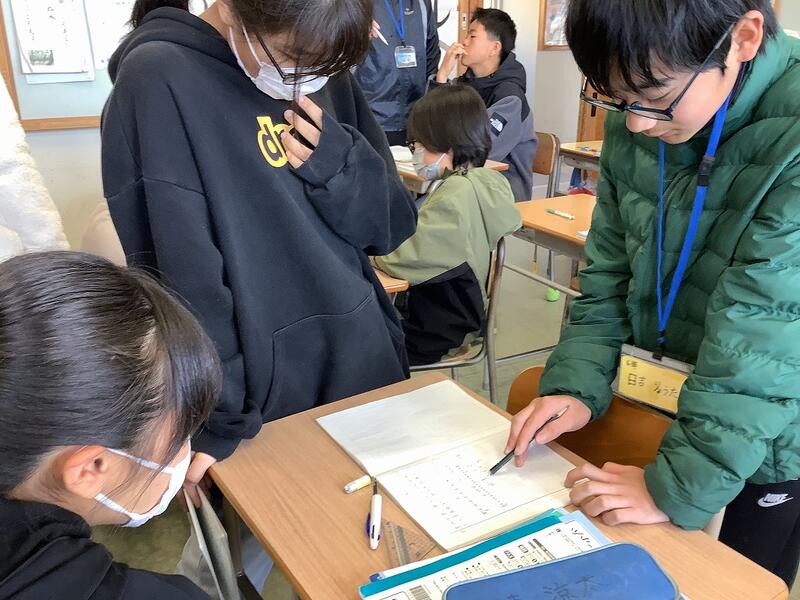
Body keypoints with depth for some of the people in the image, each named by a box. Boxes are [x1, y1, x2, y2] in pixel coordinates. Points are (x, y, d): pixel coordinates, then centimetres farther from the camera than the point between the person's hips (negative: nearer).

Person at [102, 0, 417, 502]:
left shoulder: (324, 73, 3)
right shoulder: (158, 83, -14)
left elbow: (392, 225, 4)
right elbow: (180, 271, -17)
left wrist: (338, 164, -13)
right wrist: (213, 418, -17)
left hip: (365, 362, 6)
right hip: (263, 391, -5)